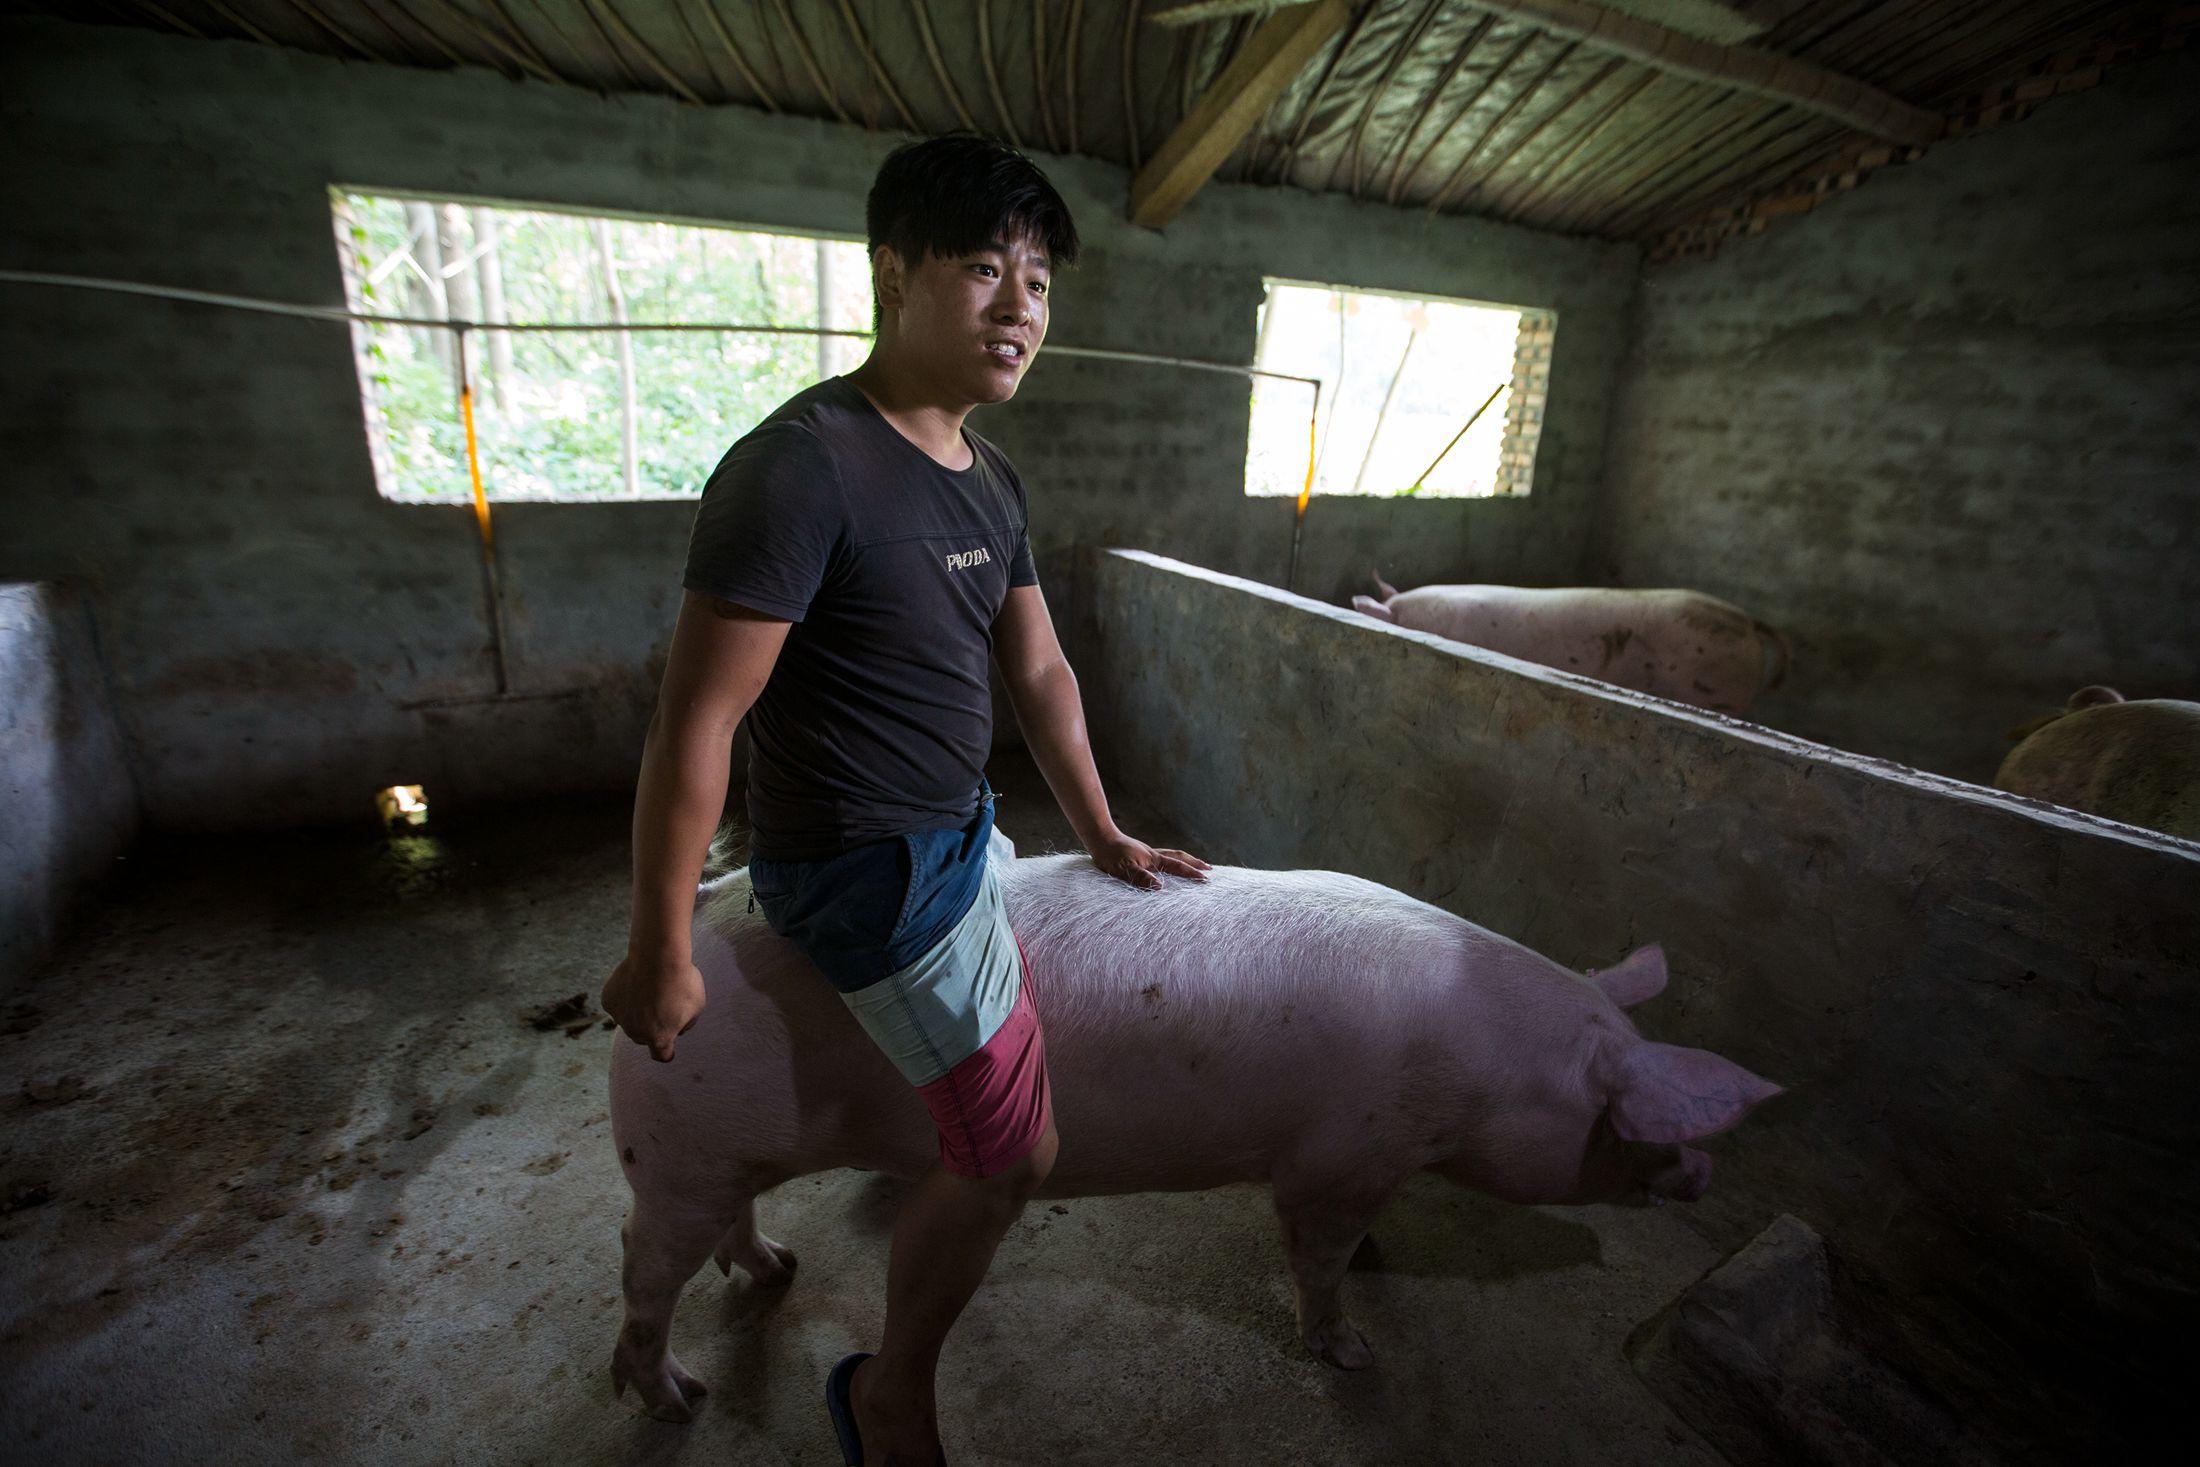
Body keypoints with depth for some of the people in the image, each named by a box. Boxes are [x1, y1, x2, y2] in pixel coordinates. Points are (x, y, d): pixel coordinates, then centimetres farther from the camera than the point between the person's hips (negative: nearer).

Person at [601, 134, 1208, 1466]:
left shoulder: (992, 481, 4)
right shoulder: (801, 468, -23)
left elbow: (1039, 672, 10)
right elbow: (695, 724, -22)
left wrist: (1104, 835, 13)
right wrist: (661, 953, -15)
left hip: (957, 837, 9)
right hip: (868, 869, -9)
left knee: (1022, 1043, 30)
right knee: (1013, 1155, -1)